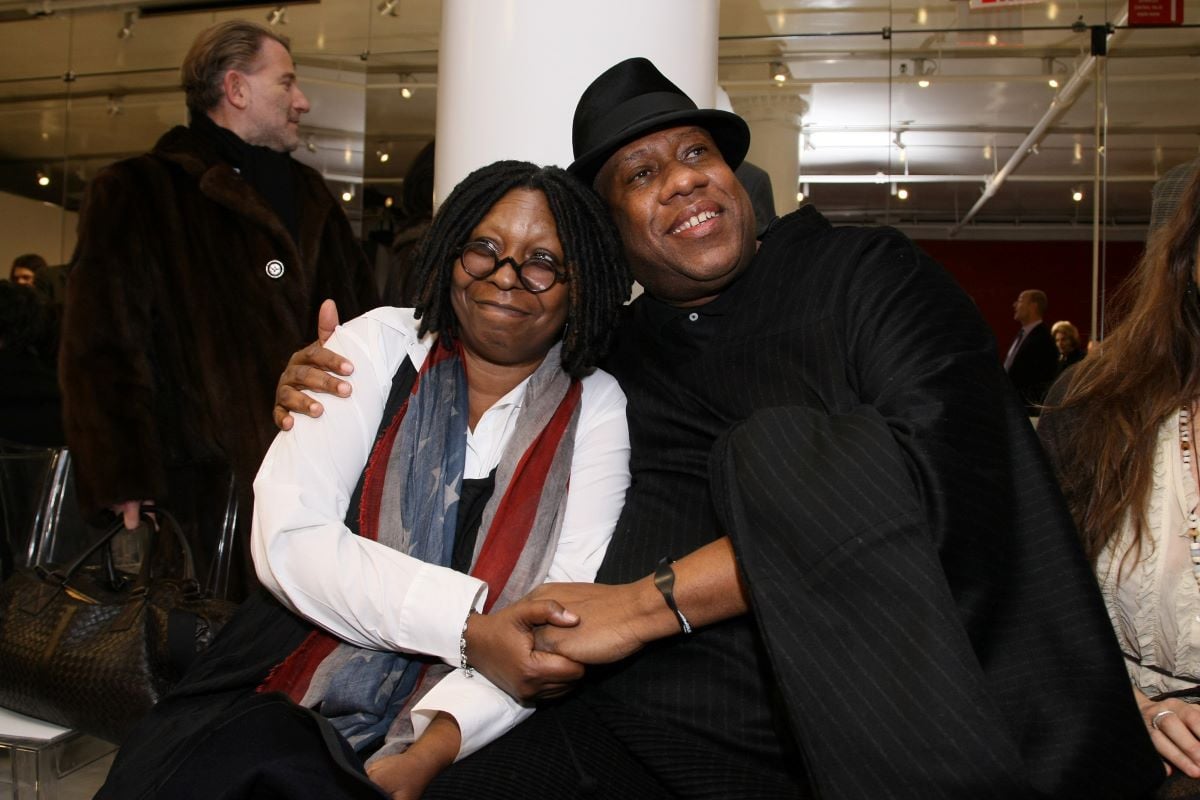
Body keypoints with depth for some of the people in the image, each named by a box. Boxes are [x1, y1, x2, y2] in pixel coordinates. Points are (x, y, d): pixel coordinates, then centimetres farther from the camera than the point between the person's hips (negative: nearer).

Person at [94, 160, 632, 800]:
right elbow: (288, 538, -11)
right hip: (298, 695, 1)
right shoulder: (379, 345, 1)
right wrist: (471, 628, -20)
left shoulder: (595, 410, 2)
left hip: (463, 732, 0)